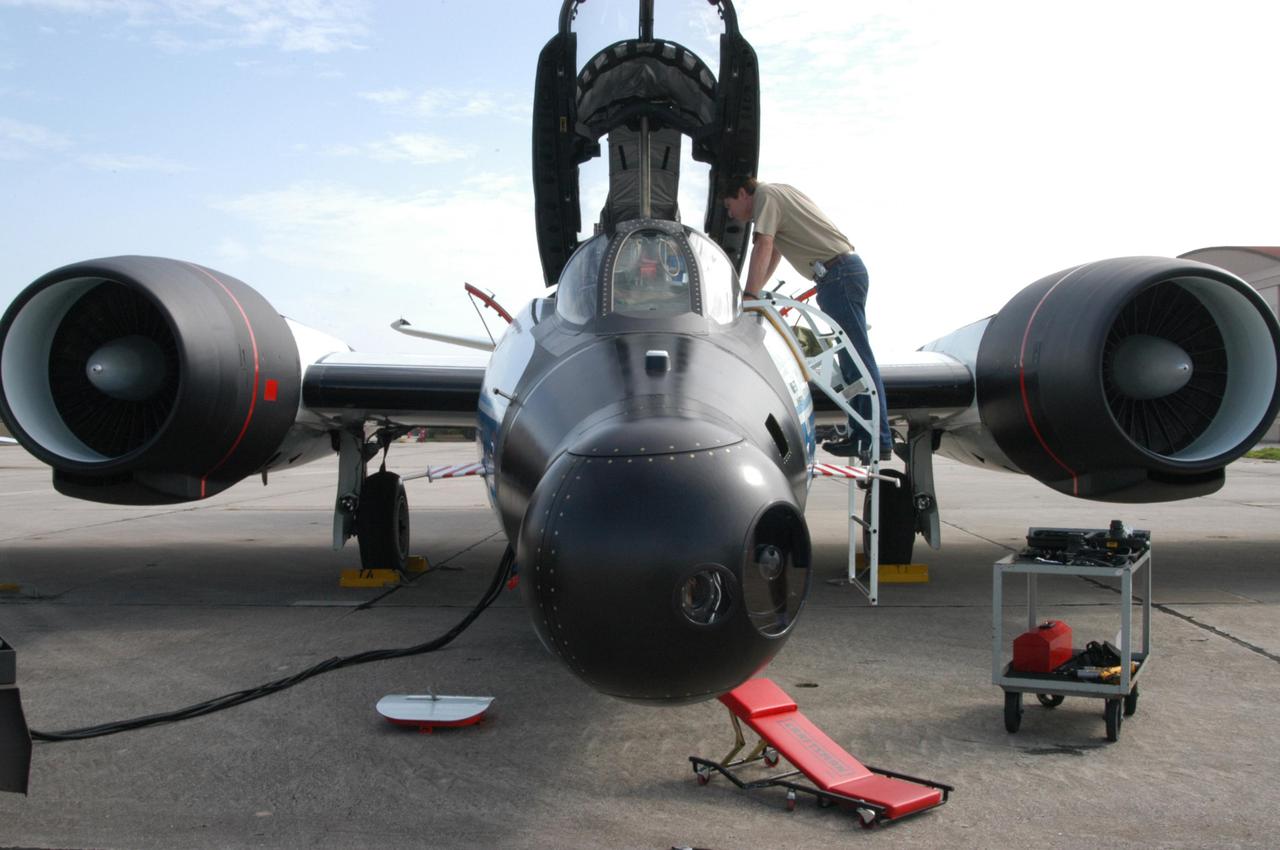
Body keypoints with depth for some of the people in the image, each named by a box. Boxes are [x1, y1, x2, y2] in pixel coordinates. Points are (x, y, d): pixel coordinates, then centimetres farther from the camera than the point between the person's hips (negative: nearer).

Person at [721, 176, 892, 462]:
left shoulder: (765, 196, -5)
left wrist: (749, 296, -21)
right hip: (849, 267, 10)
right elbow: (774, 251, 29)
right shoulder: (779, 192, 24)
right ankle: (861, 434, 17)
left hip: (837, 274, -10)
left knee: (858, 360, -10)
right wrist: (755, 290, 31)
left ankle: (879, 442, -9)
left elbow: (763, 248, -18)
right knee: (852, 360, 12)